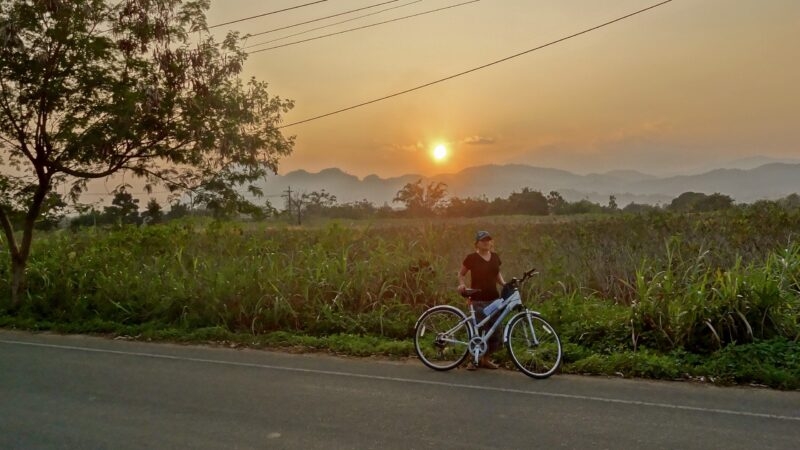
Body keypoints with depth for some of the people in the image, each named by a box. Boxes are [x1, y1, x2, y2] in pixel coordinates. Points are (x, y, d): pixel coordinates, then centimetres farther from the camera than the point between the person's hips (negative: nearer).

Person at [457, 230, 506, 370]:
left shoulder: (495, 257, 8)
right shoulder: (472, 258, -5)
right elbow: (461, 274, 5)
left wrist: (503, 283, 4)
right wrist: (462, 284, -14)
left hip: (494, 298, 5)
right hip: (478, 300, -5)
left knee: (495, 331, 7)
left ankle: (485, 359, 22)